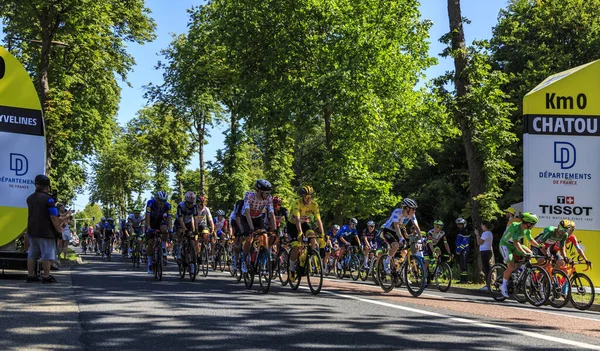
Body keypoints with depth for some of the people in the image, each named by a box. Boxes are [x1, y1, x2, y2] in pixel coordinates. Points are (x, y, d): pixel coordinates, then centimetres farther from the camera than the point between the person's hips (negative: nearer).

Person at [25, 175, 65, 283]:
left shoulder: (30, 198, 10)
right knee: (47, 254, -3)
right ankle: (46, 276, -5)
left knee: (32, 253, 12)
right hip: (45, 232, -7)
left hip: (32, 230, 7)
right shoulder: (48, 199, -14)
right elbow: (54, 217, -16)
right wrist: (59, 229, -7)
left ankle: (30, 275, 12)